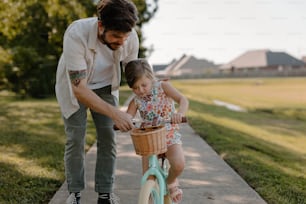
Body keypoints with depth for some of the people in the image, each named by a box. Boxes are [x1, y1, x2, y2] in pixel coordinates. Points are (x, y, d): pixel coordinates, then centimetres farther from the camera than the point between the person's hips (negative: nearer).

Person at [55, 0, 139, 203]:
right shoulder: (76, 35, -39)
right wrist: (114, 113, -46)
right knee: (76, 139, -7)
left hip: (105, 86, 3)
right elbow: (79, 88, -38)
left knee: (108, 137, -4)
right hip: (75, 87, -3)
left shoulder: (130, 38, -26)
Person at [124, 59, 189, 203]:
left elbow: (183, 100, -19)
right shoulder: (136, 101, -2)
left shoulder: (163, 87, -8)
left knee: (179, 164, -27)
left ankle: (171, 181, 8)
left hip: (170, 136, -2)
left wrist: (180, 113, -42)